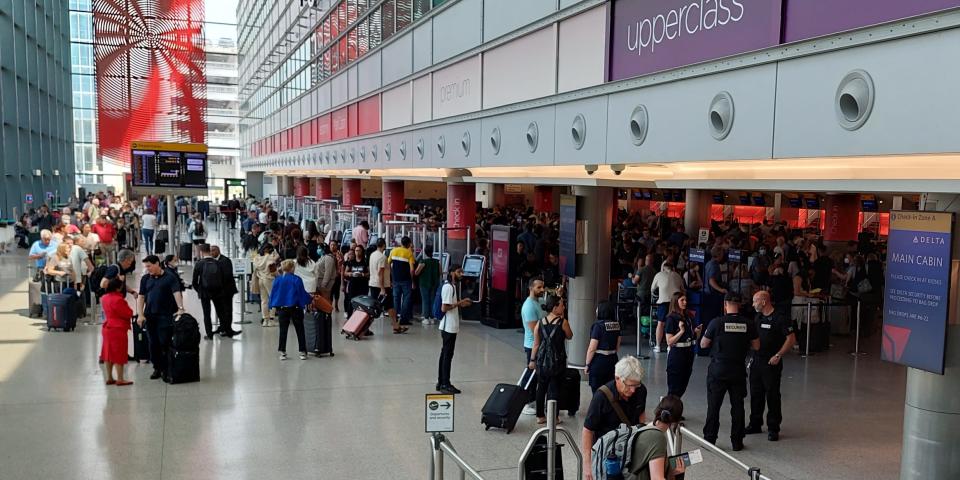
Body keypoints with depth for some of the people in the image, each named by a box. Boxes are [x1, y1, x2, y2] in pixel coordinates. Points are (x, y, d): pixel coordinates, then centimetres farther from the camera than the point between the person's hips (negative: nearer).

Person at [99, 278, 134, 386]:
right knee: (119, 355, -2)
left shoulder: (104, 298, 6)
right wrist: (129, 309, 2)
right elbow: (128, 314, -17)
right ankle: (120, 379, 3)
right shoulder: (118, 300, -22)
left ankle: (109, 378, 19)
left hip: (107, 328, 9)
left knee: (108, 353, 13)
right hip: (118, 329, -9)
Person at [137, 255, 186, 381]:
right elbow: (141, 297, 9)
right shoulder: (145, 279, 10)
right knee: (153, 343, 7)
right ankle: (157, 368, 18)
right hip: (150, 316, 4)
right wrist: (140, 315, -1)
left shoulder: (170, 278, -3)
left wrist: (180, 308, -28)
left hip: (166, 316, -4)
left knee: (165, 343, -4)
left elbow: (177, 293, -13)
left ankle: (165, 369, 7)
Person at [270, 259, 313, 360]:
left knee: (283, 331, 9)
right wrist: (311, 299, 7)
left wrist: (273, 306, 14)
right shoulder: (296, 280, -12)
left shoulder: (277, 280, -2)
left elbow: (273, 294, 4)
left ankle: (282, 352, 9)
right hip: (295, 308, -2)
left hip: (282, 308, 3)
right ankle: (302, 352, 9)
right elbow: (302, 293, -8)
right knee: (300, 330, 7)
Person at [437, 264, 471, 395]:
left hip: (451, 326, 10)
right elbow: (444, 308, -21)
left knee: (445, 354, 13)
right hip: (449, 326, -10)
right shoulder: (448, 287, -16)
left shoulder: (453, 286, 14)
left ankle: (441, 383, 20)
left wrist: (461, 304, 5)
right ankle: (445, 385, 2)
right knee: (447, 355, -4)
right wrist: (460, 303, -15)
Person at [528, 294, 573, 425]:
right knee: (554, 388, 4)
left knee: (541, 387, 13)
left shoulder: (540, 323, 0)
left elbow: (536, 344, 3)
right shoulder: (562, 322, -11)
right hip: (557, 360, -4)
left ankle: (540, 416, 21)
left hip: (542, 360, 4)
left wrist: (532, 360, 11)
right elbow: (569, 336, 6)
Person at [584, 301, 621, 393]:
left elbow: (592, 348, -16)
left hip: (598, 361, -6)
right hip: (613, 359, 6)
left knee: (597, 391, 3)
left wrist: (587, 364, -8)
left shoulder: (598, 325, -16)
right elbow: (617, 346, 12)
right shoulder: (616, 324, 3)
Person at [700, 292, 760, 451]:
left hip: (718, 370, -2)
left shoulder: (717, 322, -12)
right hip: (738, 371, 2)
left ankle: (709, 439, 13)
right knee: (737, 406, 11)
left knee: (713, 406, 8)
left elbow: (703, 344, -3)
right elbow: (756, 346, 6)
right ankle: (737, 442, 17)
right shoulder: (749, 324, -4)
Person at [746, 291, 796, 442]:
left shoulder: (780, 319, -12)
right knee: (755, 394, 13)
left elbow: (791, 339, -13)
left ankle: (773, 428, 9)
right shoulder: (757, 317, 10)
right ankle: (755, 424, 24)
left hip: (772, 363, -7)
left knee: (772, 395, 0)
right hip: (756, 361, 7)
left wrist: (778, 355, -17)